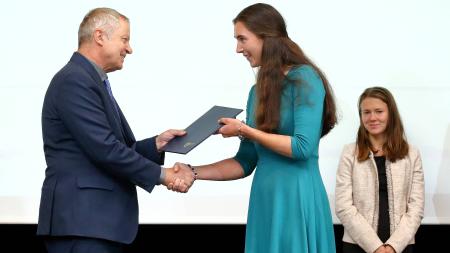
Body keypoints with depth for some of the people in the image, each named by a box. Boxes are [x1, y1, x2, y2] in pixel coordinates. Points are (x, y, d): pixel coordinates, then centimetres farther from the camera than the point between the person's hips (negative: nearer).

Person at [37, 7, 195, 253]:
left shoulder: (92, 82, 20)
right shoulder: (74, 80, -12)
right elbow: (105, 150, -19)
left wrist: (156, 144, 2)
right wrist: (162, 175, -11)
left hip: (99, 221, 10)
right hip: (81, 221, -10)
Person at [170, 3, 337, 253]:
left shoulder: (304, 78, -8)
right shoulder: (258, 91, 13)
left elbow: (303, 147, -17)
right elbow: (245, 163, 14)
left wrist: (244, 130, -11)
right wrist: (194, 172, 3)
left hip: (297, 200, -7)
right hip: (265, 200, 7)